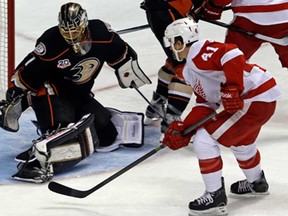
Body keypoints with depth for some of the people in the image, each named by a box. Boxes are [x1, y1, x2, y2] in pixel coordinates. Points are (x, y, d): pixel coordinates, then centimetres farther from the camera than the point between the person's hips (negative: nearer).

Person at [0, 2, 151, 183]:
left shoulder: (101, 32, -13)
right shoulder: (51, 44, -26)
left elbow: (120, 55, 8)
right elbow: (25, 75, -18)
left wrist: (131, 74, 18)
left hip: (80, 96, 6)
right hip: (51, 95, -6)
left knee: (108, 135, 7)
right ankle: (37, 161, -47)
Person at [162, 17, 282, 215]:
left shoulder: (198, 52, -12)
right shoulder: (190, 71, 19)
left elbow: (232, 54, -27)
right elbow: (205, 105, 15)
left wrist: (232, 89, -30)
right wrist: (183, 129, 5)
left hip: (256, 99, -11)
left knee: (204, 140, -10)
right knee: (240, 142, 36)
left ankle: (216, 197, -3)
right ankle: (257, 183, 61)